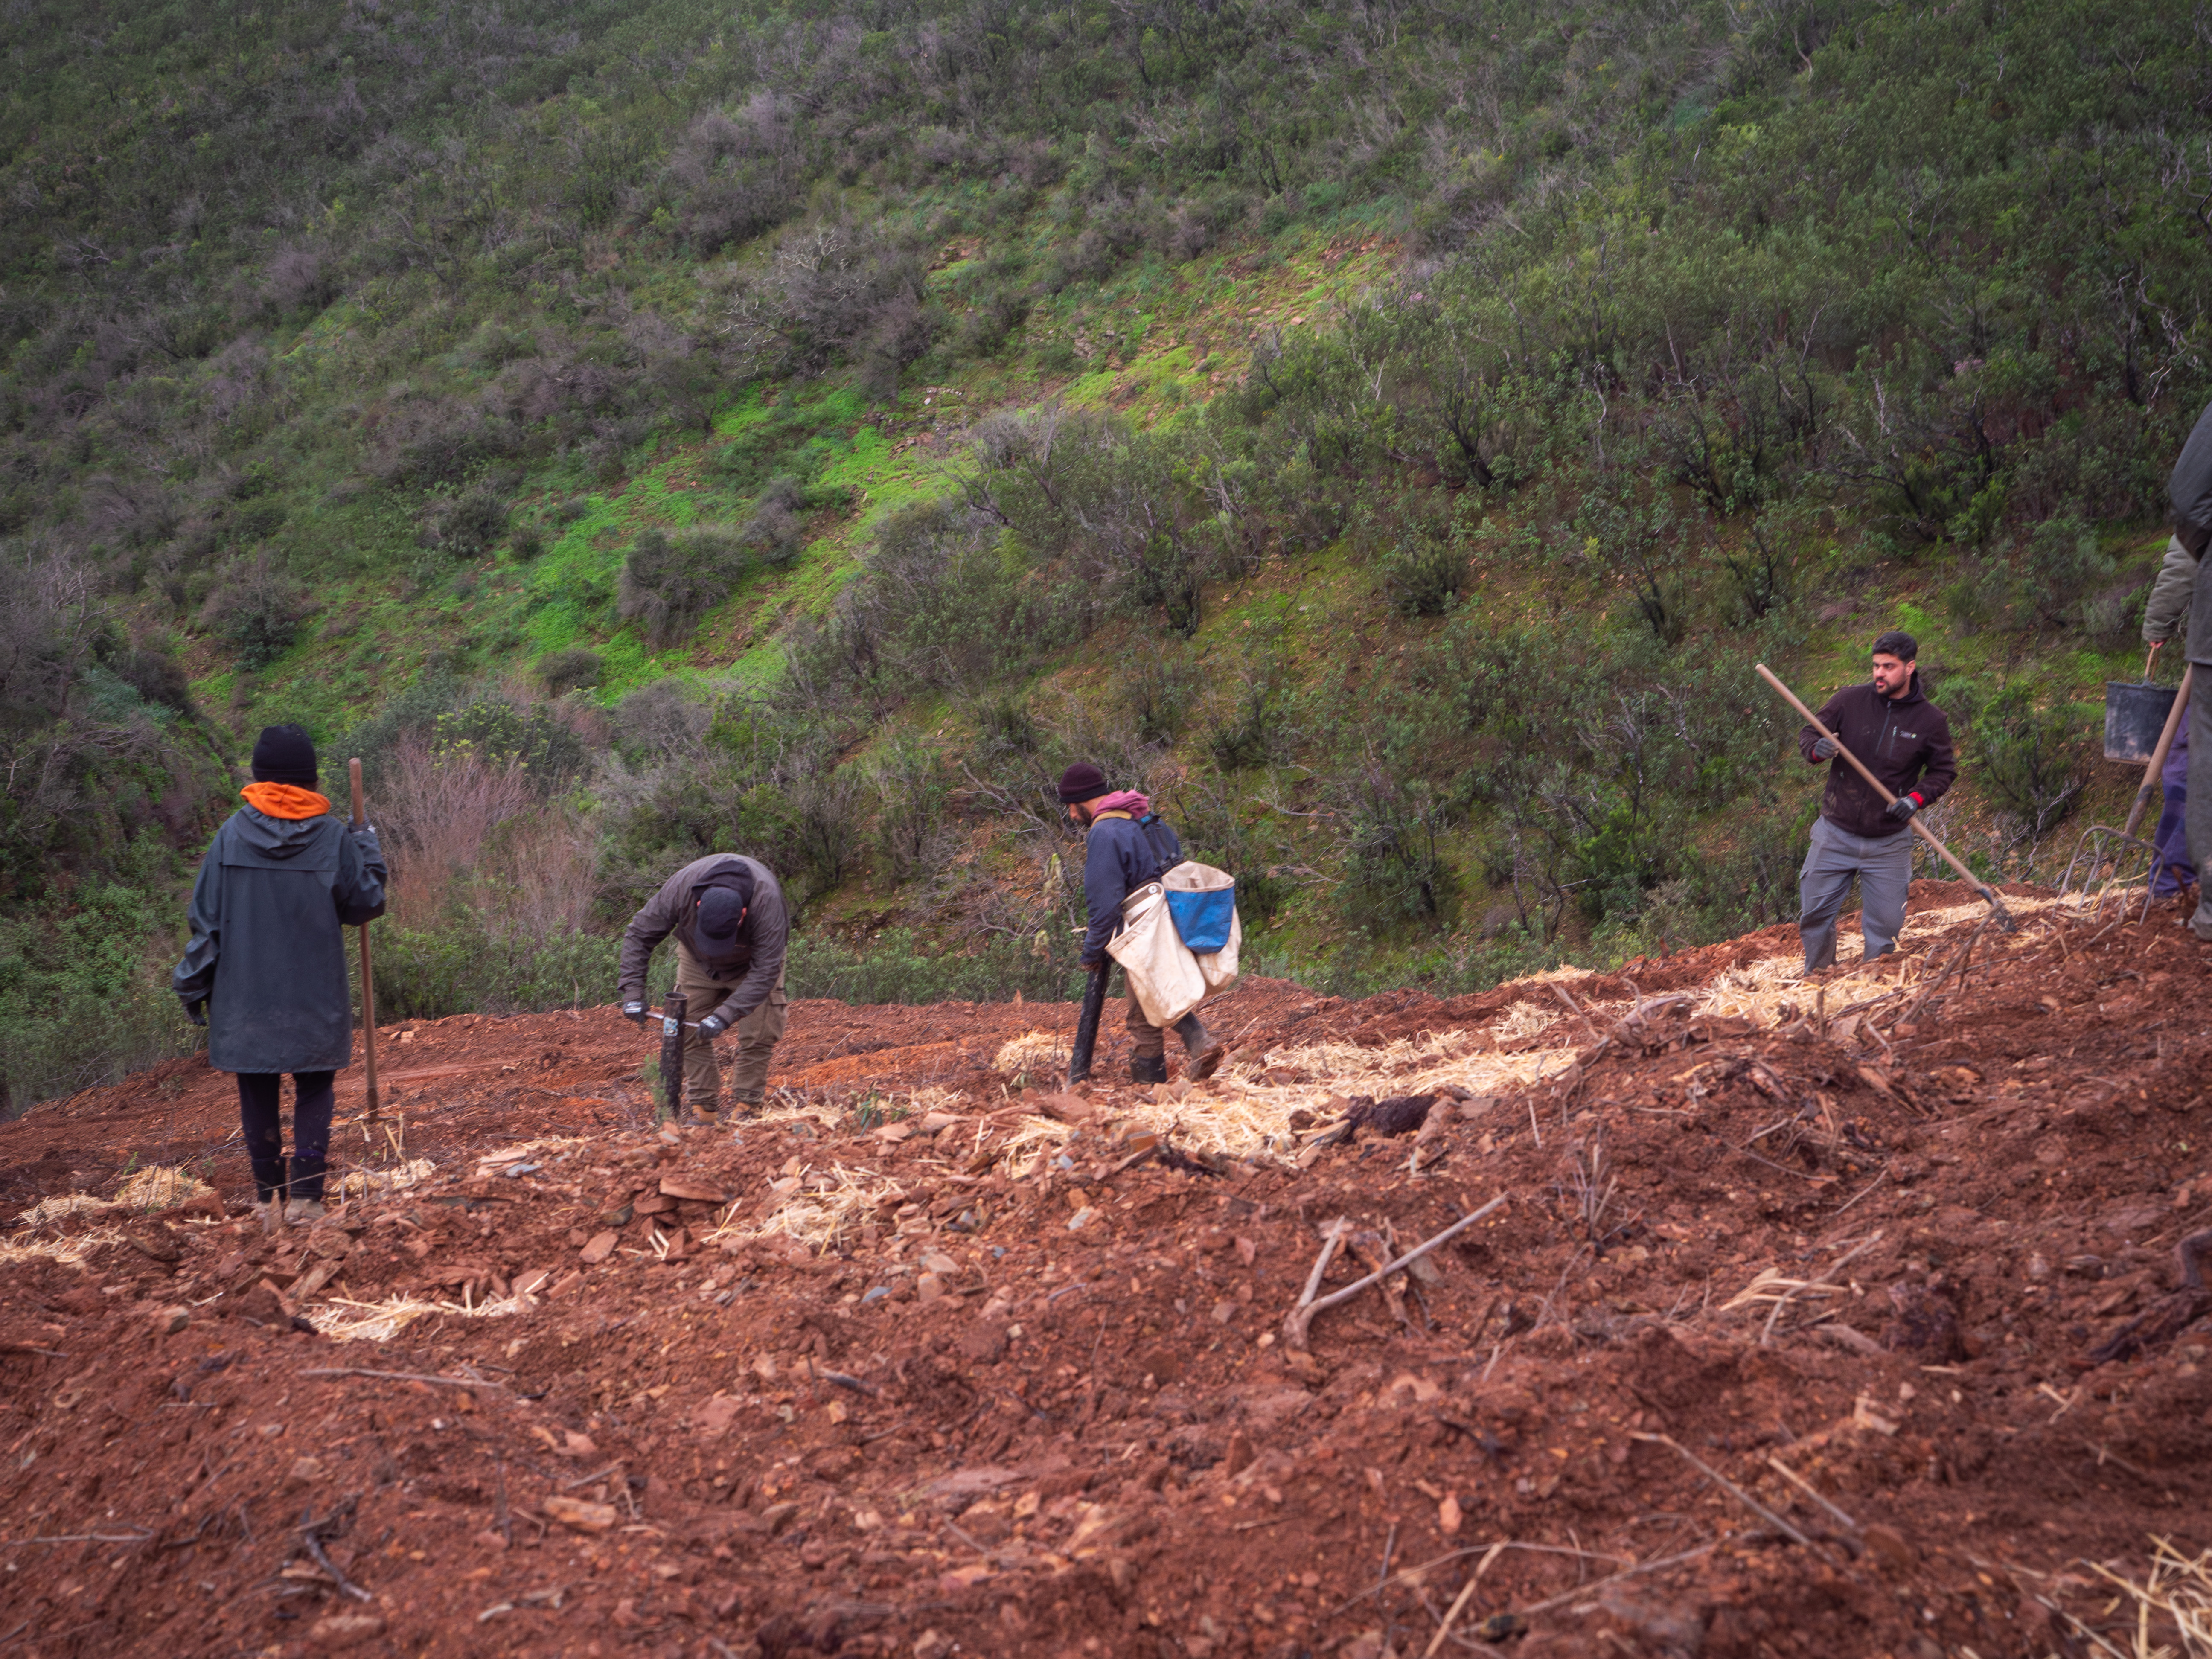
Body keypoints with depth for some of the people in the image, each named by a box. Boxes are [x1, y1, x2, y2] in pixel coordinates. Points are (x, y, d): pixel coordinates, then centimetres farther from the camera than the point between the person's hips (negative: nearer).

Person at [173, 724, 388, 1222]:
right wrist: (370, 854, 17)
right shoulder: (333, 838, -7)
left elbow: (206, 915, 0)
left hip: (245, 994, 1)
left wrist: (194, 986, 9)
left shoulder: (232, 835, -4)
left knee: (258, 1094, 11)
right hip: (315, 994, -1)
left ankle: (268, 1195, 16)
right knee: (313, 1091, 6)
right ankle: (305, 1195, -4)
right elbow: (365, 905, 2)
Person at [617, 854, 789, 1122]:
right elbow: (639, 934, -24)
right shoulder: (681, 888, -37)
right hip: (697, 959, 2)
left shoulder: (767, 902, -43)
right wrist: (633, 992, -31)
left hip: (751, 960, -2)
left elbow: (765, 971, -39)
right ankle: (704, 1110, 3)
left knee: (757, 1037, -12)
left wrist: (725, 1015, -47)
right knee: (691, 1034, -6)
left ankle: (747, 1111, -2)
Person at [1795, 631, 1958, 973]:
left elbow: (1943, 771, 6)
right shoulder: (1850, 700, -5)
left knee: (1885, 925, 4)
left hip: (1888, 844, -1)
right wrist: (1818, 749, -21)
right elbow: (1807, 733, 3)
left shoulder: (1931, 721, -4)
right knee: (1815, 913, 5)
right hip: (1836, 835, 1)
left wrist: (1916, 798, -13)